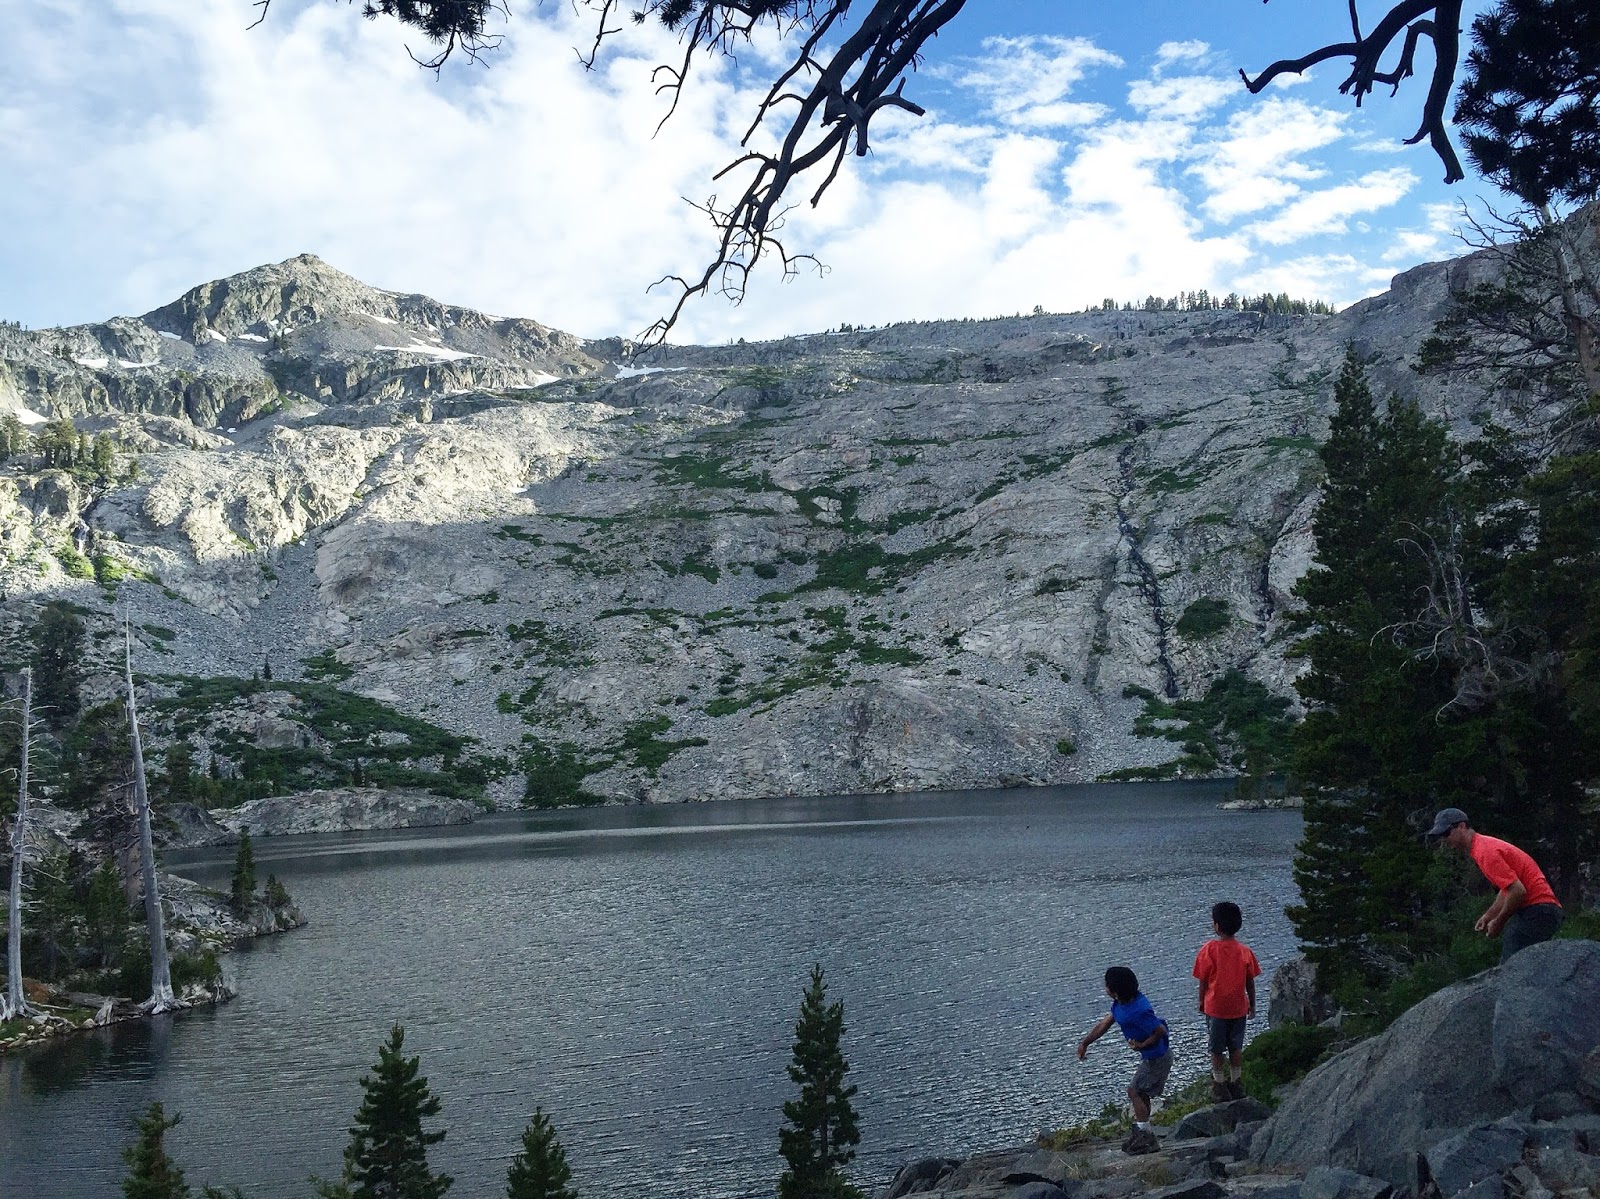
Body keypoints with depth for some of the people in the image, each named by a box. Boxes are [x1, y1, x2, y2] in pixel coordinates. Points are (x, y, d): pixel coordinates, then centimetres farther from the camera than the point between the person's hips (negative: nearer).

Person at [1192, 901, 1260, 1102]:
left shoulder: (1209, 950, -18)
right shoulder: (1244, 951, -9)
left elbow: (1203, 981, -10)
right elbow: (1250, 982, 0)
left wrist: (1201, 1002, 7)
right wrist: (1252, 1004, 14)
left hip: (1215, 1008, -3)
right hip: (1238, 1008, 3)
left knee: (1217, 1050, 13)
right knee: (1236, 1048, 19)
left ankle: (1220, 1087, 22)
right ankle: (1236, 1084, 29)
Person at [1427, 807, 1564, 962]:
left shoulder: (1485, 851, -15)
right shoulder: (1480, 848, 17)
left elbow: (1517, 891, -21)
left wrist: (1498, 923, -10)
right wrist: (1488, 916, 14)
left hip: (1537, 911, -10)